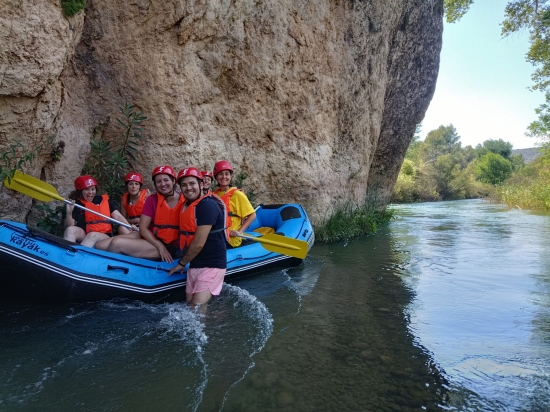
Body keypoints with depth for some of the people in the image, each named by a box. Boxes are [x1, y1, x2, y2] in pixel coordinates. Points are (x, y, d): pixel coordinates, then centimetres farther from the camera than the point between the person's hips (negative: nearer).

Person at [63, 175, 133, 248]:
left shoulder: (105, 200, 11)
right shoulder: (77, 204, 8)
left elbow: (118, 216, 3)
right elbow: (69, 226, 3)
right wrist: (69, 213, -17)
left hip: (105, 236, -1)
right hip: (84, 237, 1)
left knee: (93, 235, -33)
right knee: (70, 230, -26)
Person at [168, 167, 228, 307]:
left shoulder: (207, 205, -19)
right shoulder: (187, 205, 9)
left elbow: (199, 243, -20)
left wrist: (182, 263, -6)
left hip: (211, 264, -9)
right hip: (195, 264, 9)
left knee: (197, 307, -14)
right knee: (189, 303, 12)